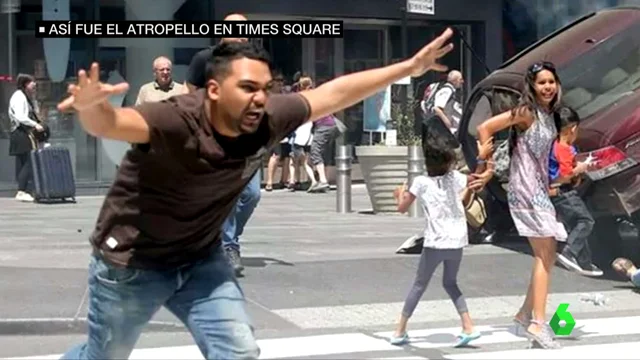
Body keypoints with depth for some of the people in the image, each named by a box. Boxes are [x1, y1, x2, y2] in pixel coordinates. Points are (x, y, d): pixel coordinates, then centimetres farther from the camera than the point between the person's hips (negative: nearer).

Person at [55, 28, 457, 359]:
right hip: (132, 261, -5)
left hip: (200, 258, 5)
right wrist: (91, 107, -76)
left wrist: (410, 67, -2)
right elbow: (113, 124, -52)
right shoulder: (176, 121, -34)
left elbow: (335, 92, -5)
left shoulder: (269, 120, -16)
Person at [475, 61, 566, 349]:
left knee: (547, 256, 12)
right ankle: (538, 323, -9)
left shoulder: (548, 115, 12)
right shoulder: (525, 112, -13)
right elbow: (484, 128, -16)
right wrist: (487, 163, -13)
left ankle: (525, 314, 22)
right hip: (526, 190, -9)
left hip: (540, 189, 9)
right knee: (544, 256, -10)